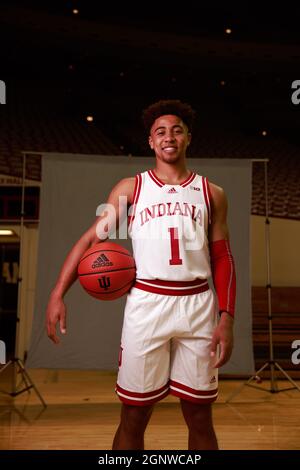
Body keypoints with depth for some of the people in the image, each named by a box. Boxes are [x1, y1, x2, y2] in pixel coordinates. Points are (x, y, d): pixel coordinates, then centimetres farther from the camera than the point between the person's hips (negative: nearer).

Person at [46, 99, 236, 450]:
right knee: (133, 416, 8)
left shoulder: (211, 193, 10)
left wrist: (226, 318, -1)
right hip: (146, 303, -1)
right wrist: (57, 294, -9)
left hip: (198, 305, 1)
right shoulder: (131, 189, 7)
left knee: (199, 417, 11)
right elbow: (90, 238, 2)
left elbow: (222, 258, 9)